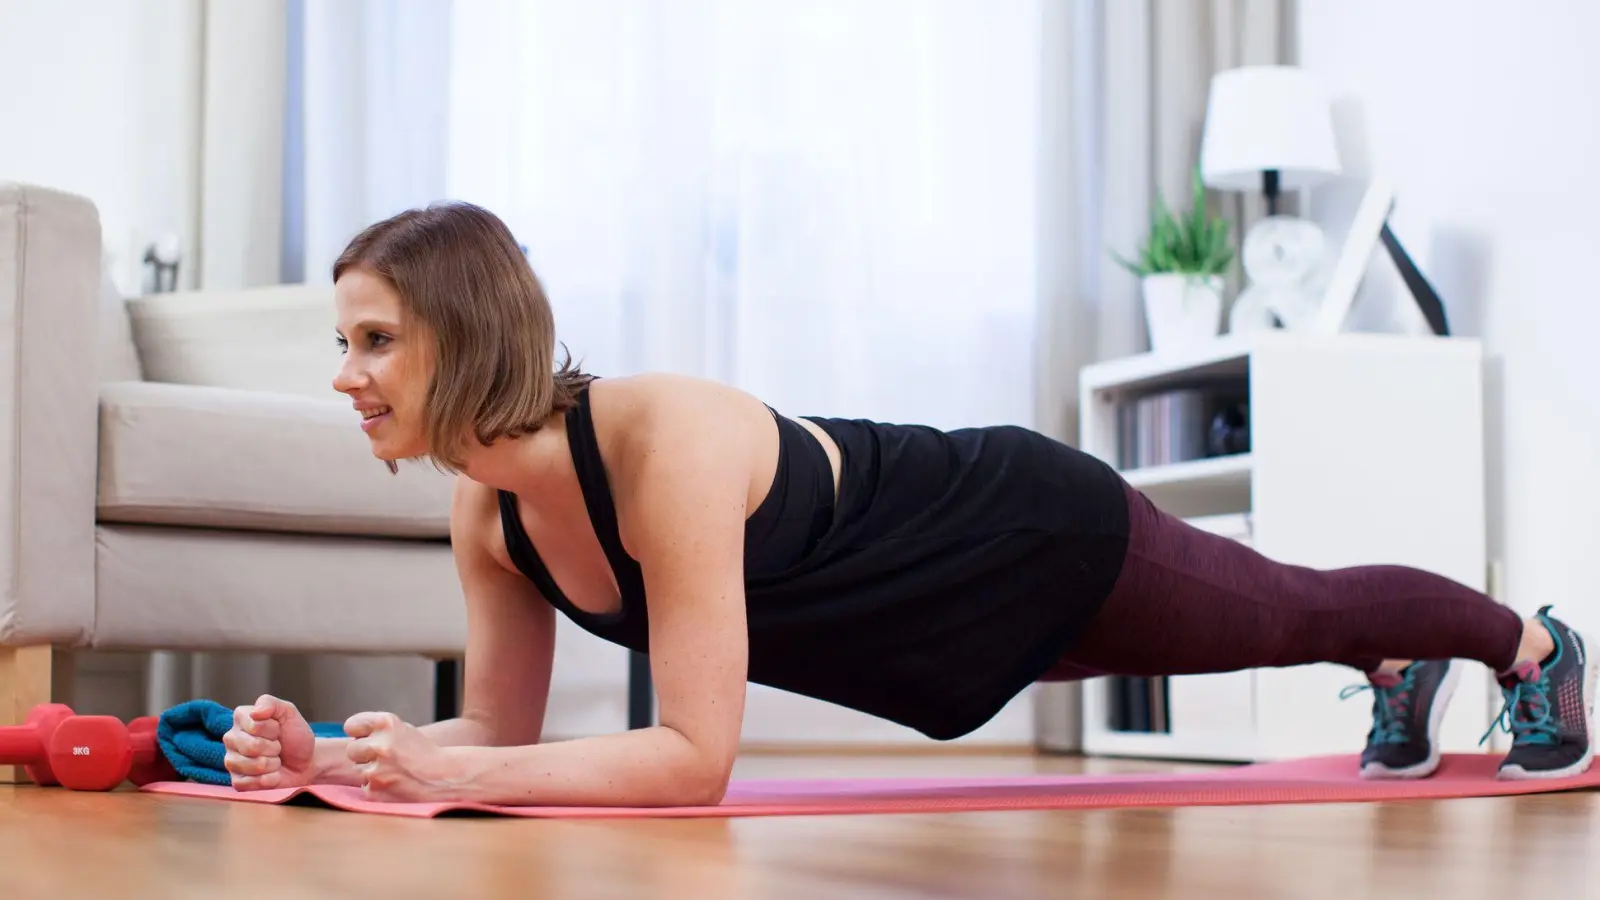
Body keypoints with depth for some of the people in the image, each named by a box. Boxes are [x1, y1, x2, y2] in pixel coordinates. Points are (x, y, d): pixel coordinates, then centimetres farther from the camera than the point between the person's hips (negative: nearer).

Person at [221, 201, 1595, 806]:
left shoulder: (668, 443, -42)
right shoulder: (485, 510, -18)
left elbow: (695, 756, -42)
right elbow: (501, 725, -8)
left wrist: (459, 778, -47)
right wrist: (337, 756, -24)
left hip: (1046, 539, -7)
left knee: (1295, 613, 22)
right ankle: (1404, 684, 66)